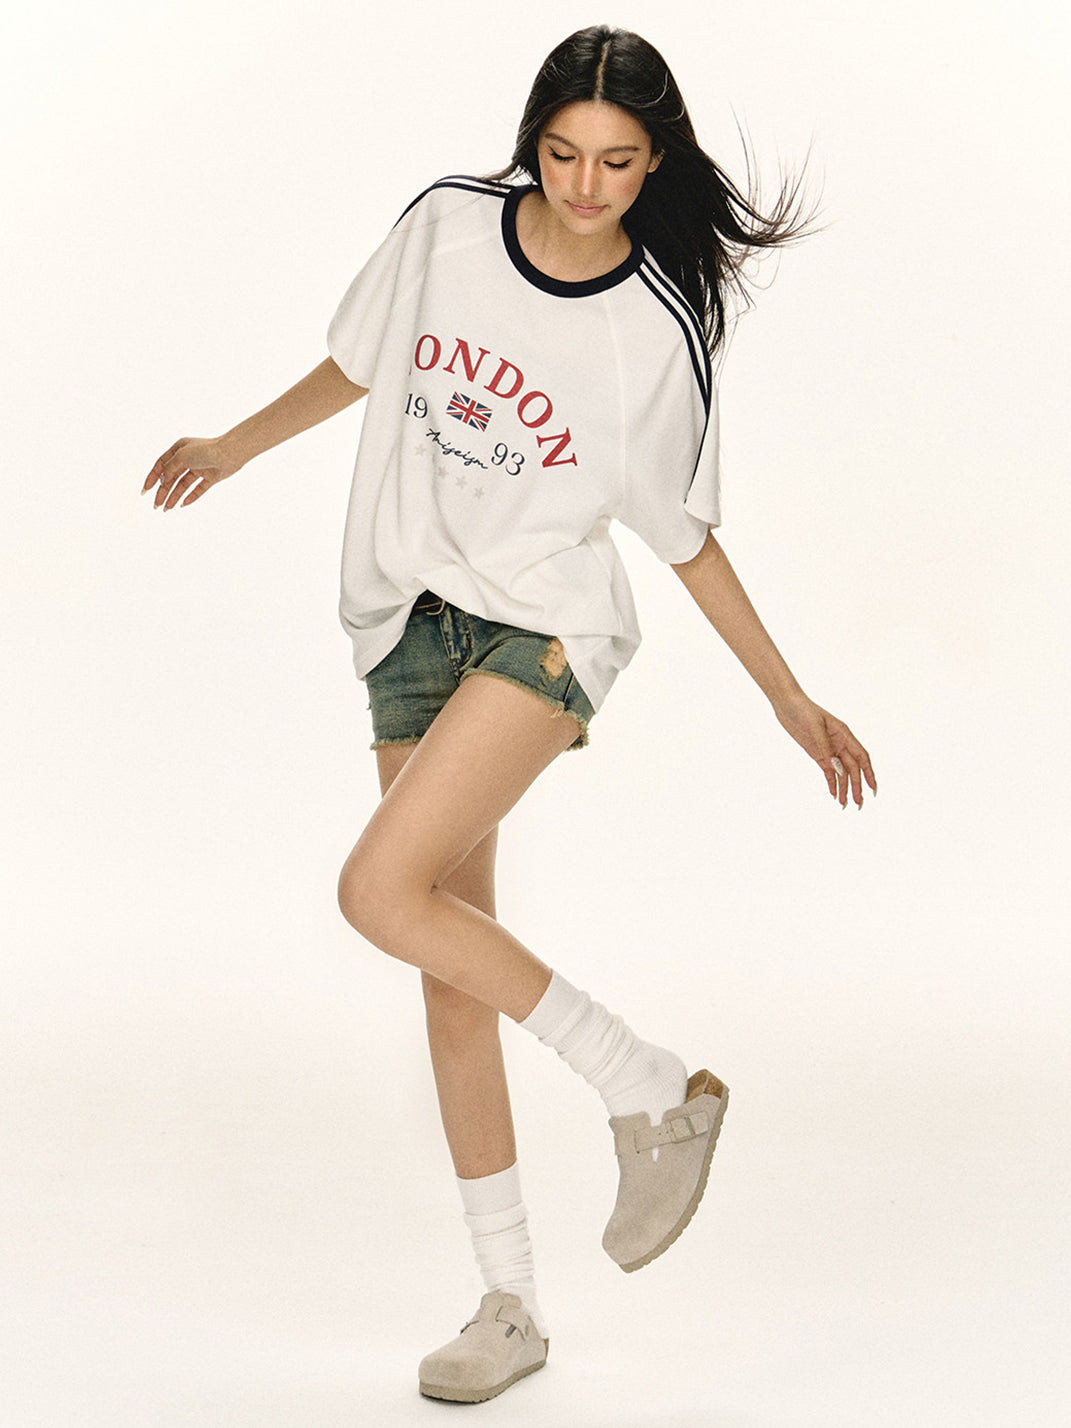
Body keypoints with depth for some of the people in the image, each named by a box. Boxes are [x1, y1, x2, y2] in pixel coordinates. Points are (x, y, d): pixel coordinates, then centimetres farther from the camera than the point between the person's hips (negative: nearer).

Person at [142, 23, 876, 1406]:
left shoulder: (660, 329, -8)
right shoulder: (446, 226, -1)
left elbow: (687, 535, 2)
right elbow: (361, 364, 17)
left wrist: (792, 701, 3)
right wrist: (234, 446, 21)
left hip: (545, 627, -4)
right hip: (410, 627, 5)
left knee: (382, 889, -25)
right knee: (453, 966, 4)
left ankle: (652, 1090, -8)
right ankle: (509, 1303, 14)